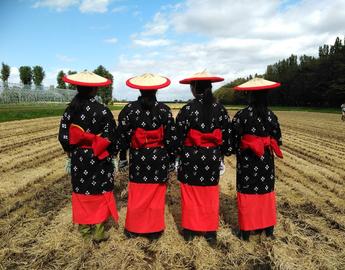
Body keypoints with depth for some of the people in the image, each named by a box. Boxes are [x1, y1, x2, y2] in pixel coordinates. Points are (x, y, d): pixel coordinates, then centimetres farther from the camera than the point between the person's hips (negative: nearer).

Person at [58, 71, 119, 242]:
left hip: (78, 158, 4)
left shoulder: (70, 109, -4)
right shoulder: (102, 111, -16)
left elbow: (63, 136, 0)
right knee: (99, 192, 10)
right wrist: (111, 155, 2)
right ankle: (98, 232, 18)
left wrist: (72, 152, 14)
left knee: (81, 193, 16)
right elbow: (110, 138, -14)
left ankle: (85, 230, 28)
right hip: (98, 158, -3)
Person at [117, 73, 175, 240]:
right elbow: (170, 137, -5)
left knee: (137, 196, 13)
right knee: (156, 196, 12)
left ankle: (133, 229, 28)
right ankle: (154, 230, 24)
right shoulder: (164, 109, -6)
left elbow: (122, 136, -3)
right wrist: (170, 158, 7)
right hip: (159, 158, 0)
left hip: (138, 158, 0)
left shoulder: (130, 109, -5)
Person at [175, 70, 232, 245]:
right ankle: (210, 231, 26)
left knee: (190, 195, 12)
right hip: (212, 159, 3)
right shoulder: (219, 109, -3)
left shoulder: (188, 109, -12)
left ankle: (189, 230, 25)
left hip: (191, 158, -2)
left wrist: (178, 153, 4)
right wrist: (223, 153, 13)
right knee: (210, 196, 14)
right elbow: (227, 134, 1)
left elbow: (179, 135, -10)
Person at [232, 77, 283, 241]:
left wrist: (239, 154, 8)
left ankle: (246, 230, 16)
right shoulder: (271, 116, -4)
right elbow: (277, 140, 1)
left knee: (247, 193, 7)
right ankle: (268, 228, 28)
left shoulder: (241, 115, -12)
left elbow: (235, 140, -9)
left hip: (247, 160, -2)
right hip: (266, 159, 3)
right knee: (266, 192, 16)